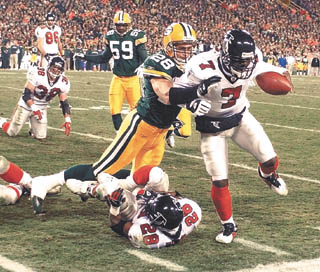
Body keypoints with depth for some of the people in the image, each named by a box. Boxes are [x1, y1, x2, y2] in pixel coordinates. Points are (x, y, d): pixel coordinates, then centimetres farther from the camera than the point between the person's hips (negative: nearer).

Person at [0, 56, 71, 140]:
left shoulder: (63, 82, -12)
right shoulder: (37, 74, -26)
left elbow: (64, 102, -5)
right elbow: (26, 94, -23)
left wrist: (67, 120, -14)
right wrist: (34, 109, -30)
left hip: (41, 109, 4)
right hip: (26, 106, -4)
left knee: (41, 136, -6)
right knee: (11, 133, 2)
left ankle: (33, 127, 29)